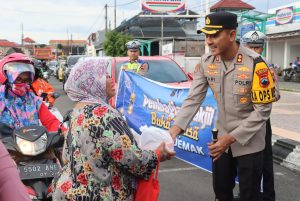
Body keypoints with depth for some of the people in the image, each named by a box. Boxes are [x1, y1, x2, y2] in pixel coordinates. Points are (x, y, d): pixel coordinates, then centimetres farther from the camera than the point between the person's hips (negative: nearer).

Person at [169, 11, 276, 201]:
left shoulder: (255, 64, -23)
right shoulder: (206, 62, -8)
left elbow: (263, 110, -20)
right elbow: (194, 98, -7)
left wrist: (231, 138, -22)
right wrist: (177, 127, -21)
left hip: (249, 143, -4)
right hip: (221, 138, 5)